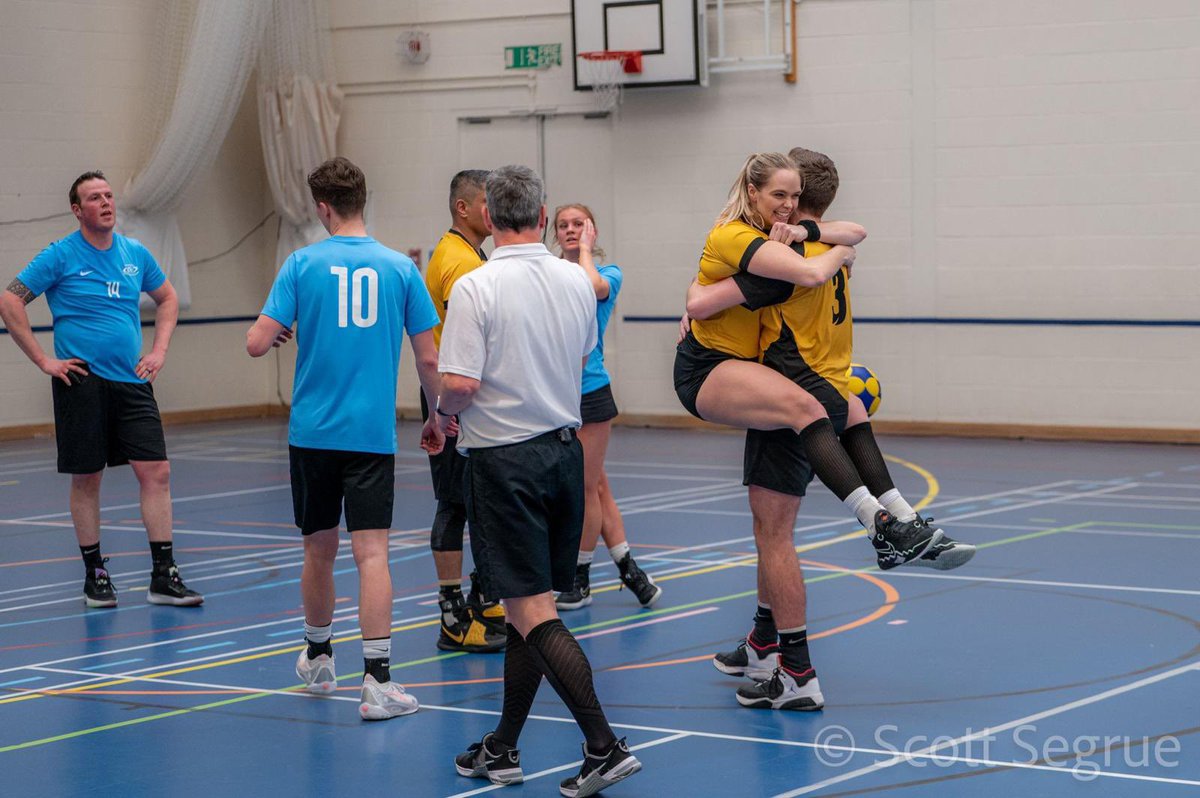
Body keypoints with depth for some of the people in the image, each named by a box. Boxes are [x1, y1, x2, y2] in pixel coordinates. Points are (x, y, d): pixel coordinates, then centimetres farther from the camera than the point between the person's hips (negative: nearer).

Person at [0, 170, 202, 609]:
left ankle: (164, 577, 1)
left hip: (131, 380, 4)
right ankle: (94, 575, 16)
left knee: (156, 471, -4)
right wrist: (44, 360, -8)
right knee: (87, 478, 3)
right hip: (82, 382, -4)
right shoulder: (61, 255, -5)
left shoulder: (135, 254, 9)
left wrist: (159, 351, 11)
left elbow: (167, 298, 24)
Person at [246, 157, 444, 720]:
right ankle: (377, 681, -12)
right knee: (372, 552, -4)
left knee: (320, 549, 15)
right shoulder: (400, 268, 0)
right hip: (373, 434, -1)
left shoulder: (302, 264, -3)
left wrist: (278, 335, 16)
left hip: (312, 433, 1)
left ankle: (317, 659, 35)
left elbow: (256, 344, -7)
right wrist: (435, 419, 17)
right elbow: (428, 359, 2)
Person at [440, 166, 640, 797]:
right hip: (564, 449, 7)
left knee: (532, 613, -6)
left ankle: (604, 746, -13)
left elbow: (460, 383, -21)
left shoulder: (476, 289, -16)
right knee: (530, 607, 13)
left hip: (503, 458, -7)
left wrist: (443, 413, 1)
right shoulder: (577, 282, 4)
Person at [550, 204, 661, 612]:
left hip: (589, 391, -4)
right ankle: (627, 568, 16)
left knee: (587, 487, 0)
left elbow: (593, 286, -25)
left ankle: (580, 579, 12)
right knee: (595, 486, 8)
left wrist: (585, 248, -12)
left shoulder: (608, 273, 0)